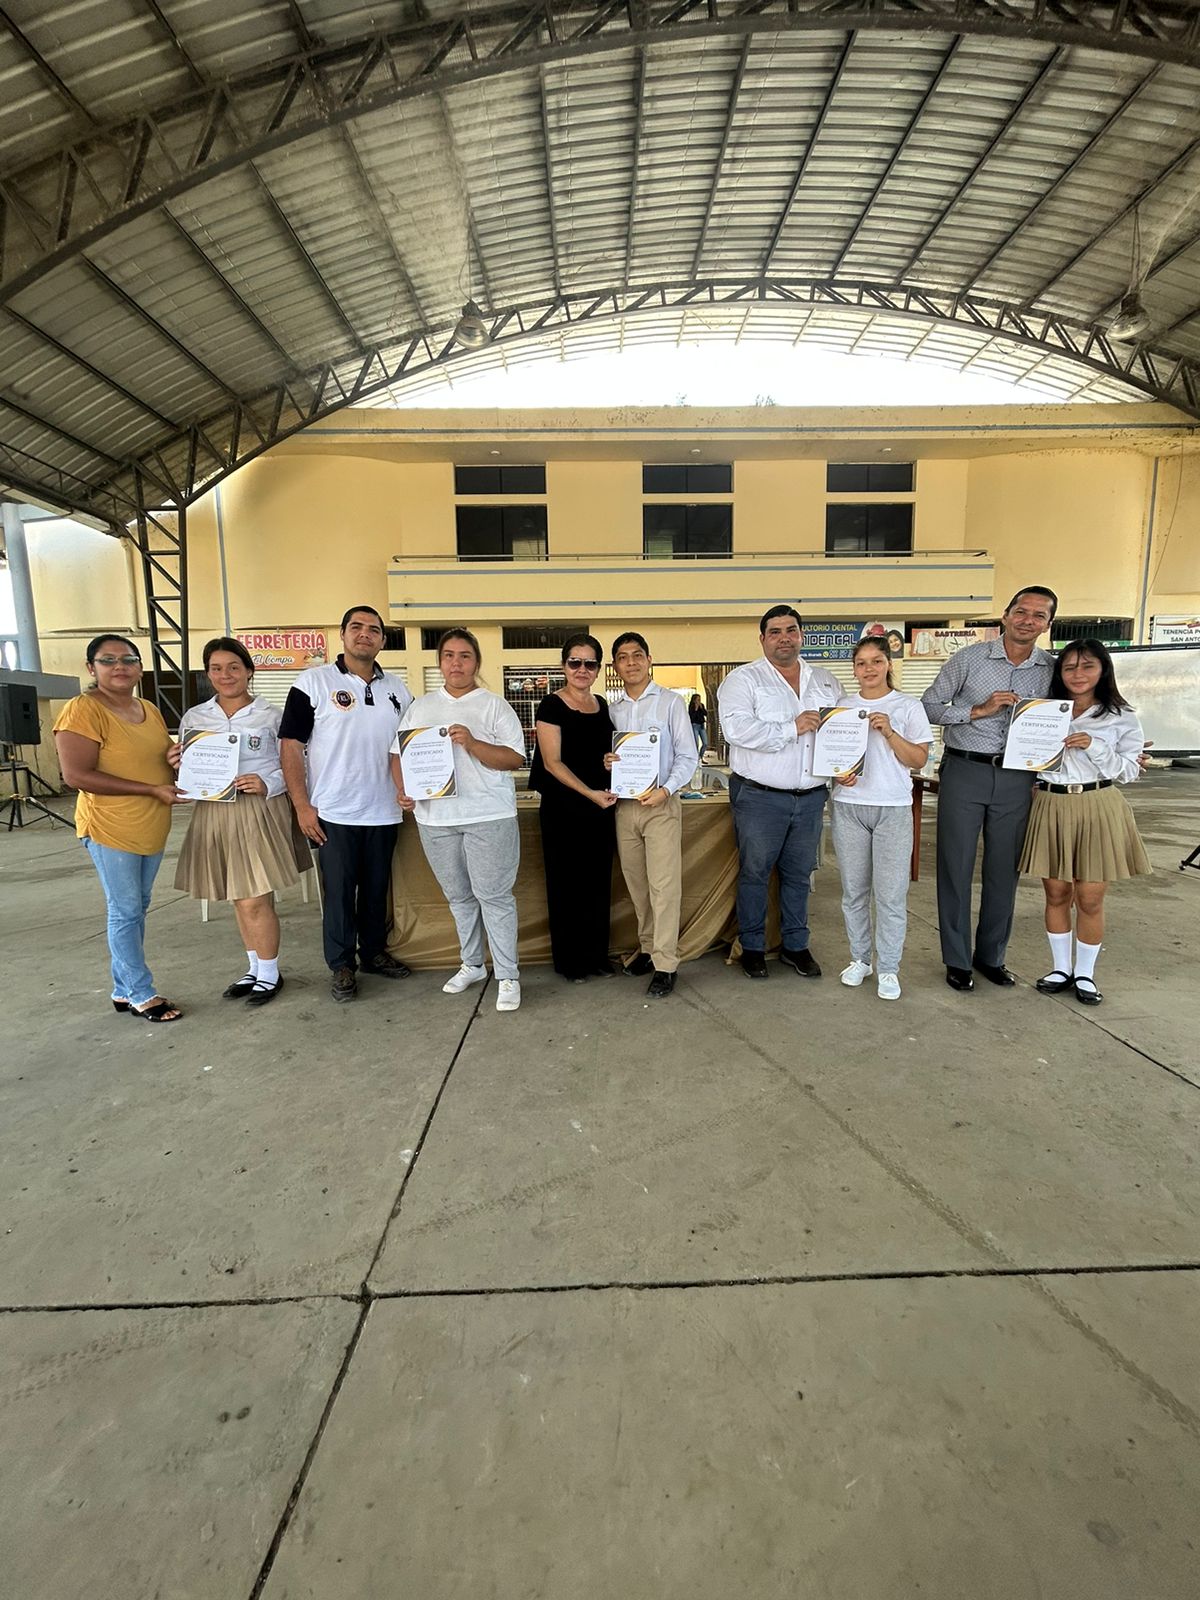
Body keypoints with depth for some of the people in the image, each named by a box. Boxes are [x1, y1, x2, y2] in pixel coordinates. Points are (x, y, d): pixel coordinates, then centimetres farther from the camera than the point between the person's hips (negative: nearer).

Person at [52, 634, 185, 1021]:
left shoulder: (151, 710, 9)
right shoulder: (82, 710, -13)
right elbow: (76, 775, -21)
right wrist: (152, 790, -21)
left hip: (152, 828, 7)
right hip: (110, 829, -7)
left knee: (137, 909, 14)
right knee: (126, 912, 2)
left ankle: (124, 990, 27)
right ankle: (141, 994, 14)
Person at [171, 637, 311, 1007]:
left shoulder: (270, 716, -2)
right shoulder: (194, 718, 9)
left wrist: (267, 784, -19)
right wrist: (175, 765, -8)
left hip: (260, 813, -4)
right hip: (215, 815, 5)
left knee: (256, 902, -3)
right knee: (240, 901, 14)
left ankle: (269, 974, 16)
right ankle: (255, 969, 30)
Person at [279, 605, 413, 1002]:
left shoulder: (397, 689, 9)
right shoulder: (314, 682, -4)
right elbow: (290, 745, -6)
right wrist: (302, 806, -11)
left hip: (385, 812, 4)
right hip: (334, 813, -4)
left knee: (377, 888, 15)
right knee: (339, 891, 6)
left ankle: (374, 952, 31)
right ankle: (342, 966, 20)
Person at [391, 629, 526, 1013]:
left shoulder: (495, 706, 0)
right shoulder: (420, 706, 13)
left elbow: (515, 758, -7)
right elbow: (399, 753, 15)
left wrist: (471, 743, -20)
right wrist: (402, 789, -2)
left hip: (488, 817, -4)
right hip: (435, 817, 4)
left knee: (493, 895, -2)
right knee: (458, 896, 15)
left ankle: (507, 976, 9)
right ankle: (472, 965, 32)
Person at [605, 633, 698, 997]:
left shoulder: (670, 702, 0)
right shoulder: (611, 709, 11)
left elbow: (687, 756, -2)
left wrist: (666, 789, -16)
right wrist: (605, 763, -6)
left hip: (661, 804, -4)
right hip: (624, 806, 4)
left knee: (663, 886, -5)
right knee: (636, 885, 11)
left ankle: (665, 964, 1)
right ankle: (648, 946, 26)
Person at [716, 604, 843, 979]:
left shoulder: (826, 681, 13)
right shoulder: (744, 679, -5)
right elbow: (736, 728, -20)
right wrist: (791, 729, -19)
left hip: (811, 797, 5)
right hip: (760, 796, -4)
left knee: (799, 873, 14)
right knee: (754, 872, 6)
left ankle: (796, 945, 28)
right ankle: (753, 947, 21)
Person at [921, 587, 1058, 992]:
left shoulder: (1052, 669, 7)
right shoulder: (969, 658, -3)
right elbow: (929, 706, -3)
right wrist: (979, 709, -13)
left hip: (1017, 779, 3)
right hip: (965, 772, -3)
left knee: (1004, 870, 10)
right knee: (956, 867, 2)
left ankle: (991, 955, 26)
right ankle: (957, 959, 15)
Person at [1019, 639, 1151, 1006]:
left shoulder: (1121, 718, 2)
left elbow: (1129, 772, -2)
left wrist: (1094, 747, -16)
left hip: (1097, 808, -1)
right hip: (1051, 807, 2)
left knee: (1090, 899, 4)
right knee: (1056, 894, 9)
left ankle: (1085, 973, 21)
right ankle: (1061, 968, 24)